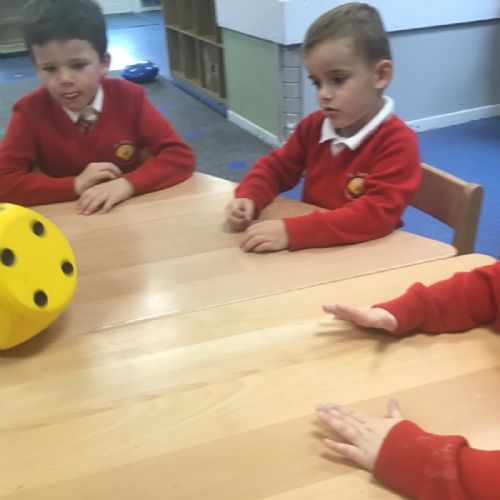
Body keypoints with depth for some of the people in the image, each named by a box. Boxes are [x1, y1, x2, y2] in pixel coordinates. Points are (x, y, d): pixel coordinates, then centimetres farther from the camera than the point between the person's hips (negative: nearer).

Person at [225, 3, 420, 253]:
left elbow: (379, 213, -27)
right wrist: (248, 198, -7)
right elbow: (276, 166, 16)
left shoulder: (397, 142, -16)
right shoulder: (313, 126, 4)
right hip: (312, 250, 5)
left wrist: (292, 232, -34)